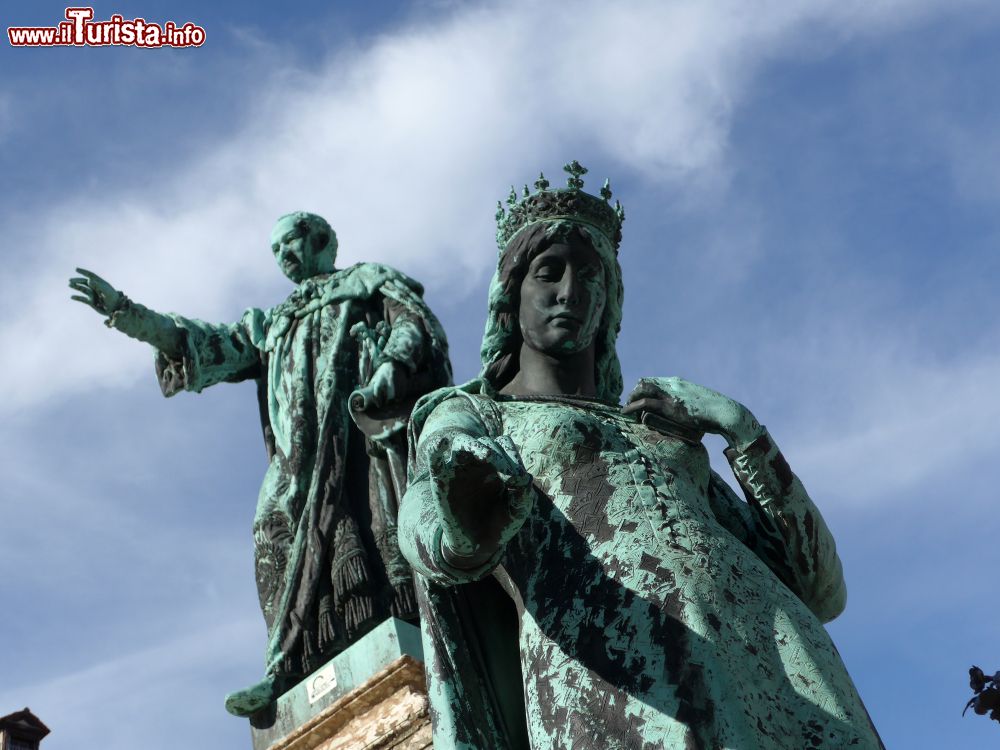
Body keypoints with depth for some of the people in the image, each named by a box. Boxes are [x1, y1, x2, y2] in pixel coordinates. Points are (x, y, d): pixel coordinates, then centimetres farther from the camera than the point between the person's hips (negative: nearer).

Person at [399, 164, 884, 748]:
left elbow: (821, 592, 23)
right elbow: (428, 521, -5)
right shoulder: (465, 416, 23)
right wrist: (468, 508, -30)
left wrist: (739, 425, 13)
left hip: (775, 655, 4)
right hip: (618, 673, -4)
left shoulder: (670, 435, 34)